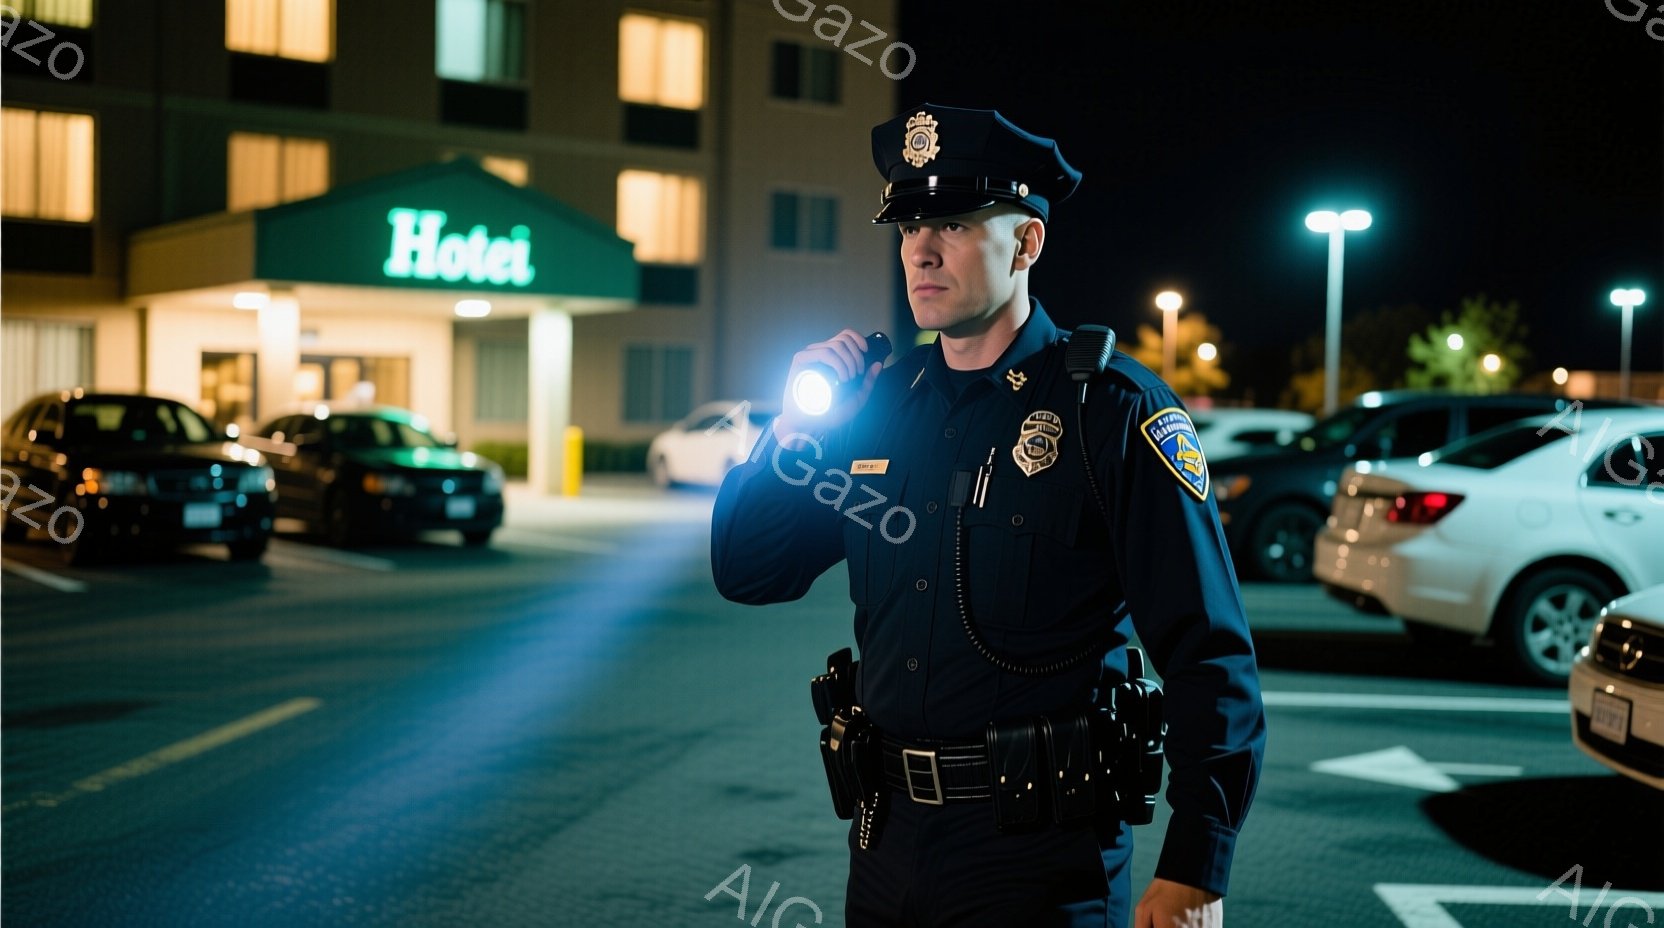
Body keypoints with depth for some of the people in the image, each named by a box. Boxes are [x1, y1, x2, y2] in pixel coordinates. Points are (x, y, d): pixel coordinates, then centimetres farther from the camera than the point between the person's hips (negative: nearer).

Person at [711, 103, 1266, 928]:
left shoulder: (1112, 409, -10)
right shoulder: (881, 400, 6)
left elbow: (1209, 659, -14)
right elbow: (747, 573, 11)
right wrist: (797, 421, -3)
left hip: (1040, 858, -5)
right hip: (886, 839, 6)